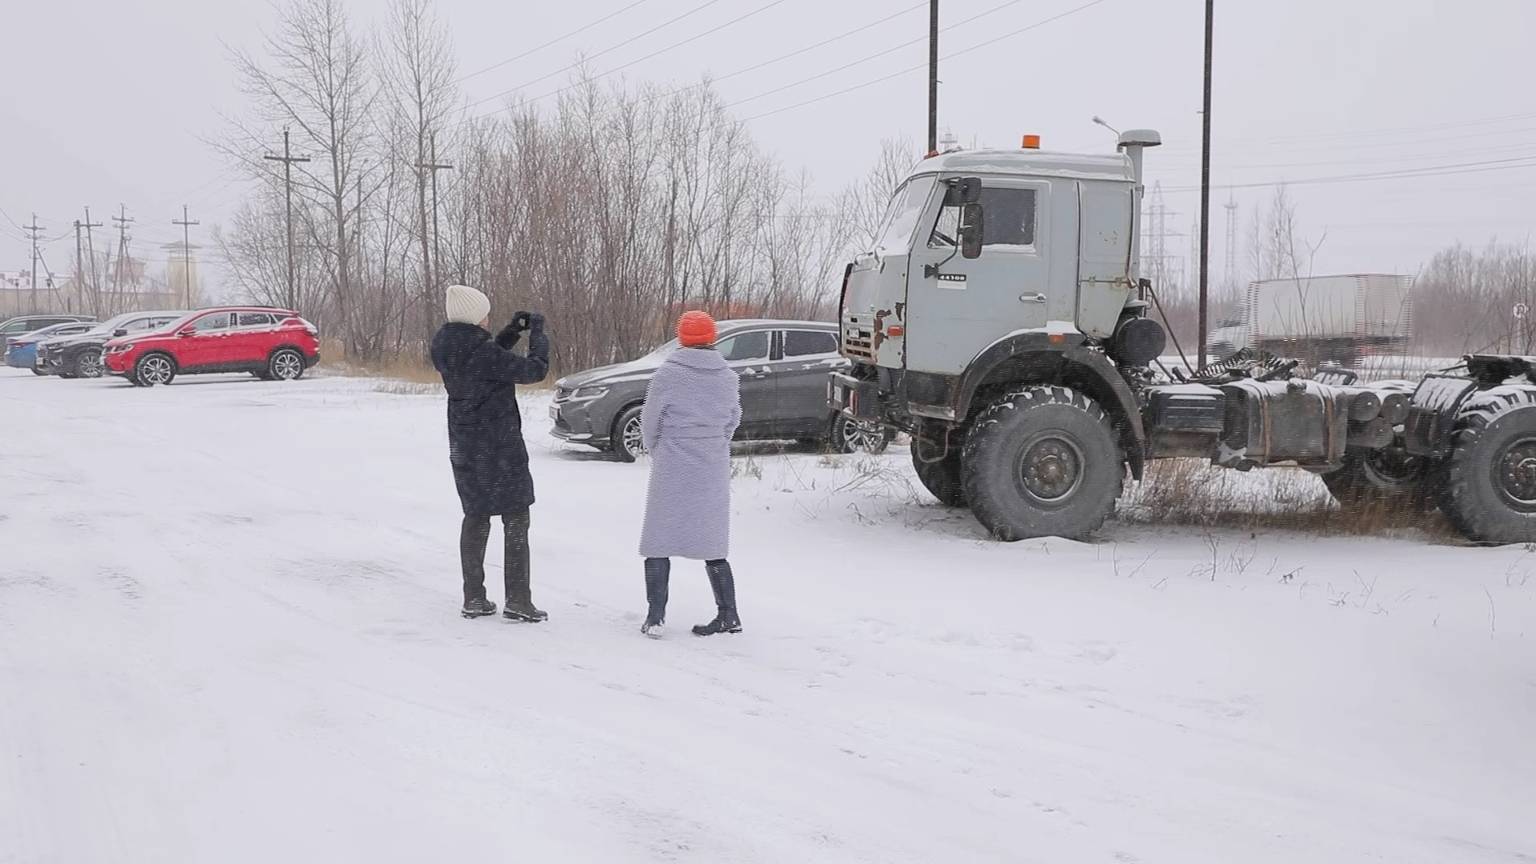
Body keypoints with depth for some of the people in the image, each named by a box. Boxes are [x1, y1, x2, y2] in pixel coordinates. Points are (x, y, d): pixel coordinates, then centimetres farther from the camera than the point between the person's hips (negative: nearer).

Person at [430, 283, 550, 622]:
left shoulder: (446, 350, 2)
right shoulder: (482, 354, -23)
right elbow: (534, 370, -18)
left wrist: (511, 333, 11)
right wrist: (537, 331, -4)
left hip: (464, 447, 8)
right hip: (499, 447, -8)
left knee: (475, 518, 15)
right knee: (516, 521, 2)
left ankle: (473, 598, 18)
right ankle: (518, 600, 2)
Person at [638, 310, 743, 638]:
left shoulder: (667, 375, -11)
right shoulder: (728, 378, 0)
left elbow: (650, 422, -2)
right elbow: (733, 421, 10)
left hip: (672, 473, -4)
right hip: (714, 473, 4)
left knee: (659, 541, 6)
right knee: (712, 543, 14)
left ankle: (655, 618, 2)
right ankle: (728, 616, 14)